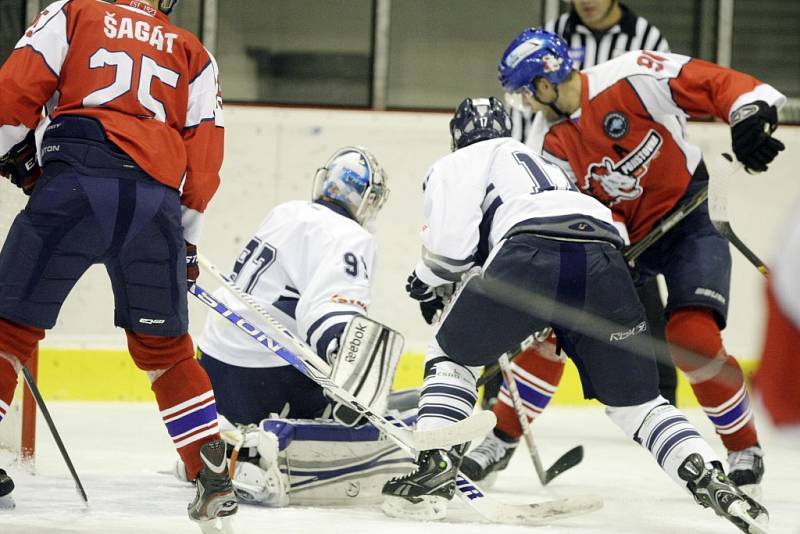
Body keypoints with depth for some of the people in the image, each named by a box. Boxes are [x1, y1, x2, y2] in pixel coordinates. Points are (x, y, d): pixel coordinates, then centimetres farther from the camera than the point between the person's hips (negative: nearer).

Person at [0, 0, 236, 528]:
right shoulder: (193, 54, 24)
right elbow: (205, 150, 18)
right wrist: (186, 238, 23)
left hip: (75, 183, -3)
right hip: (156, 201, 3)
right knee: (164, 345, 16)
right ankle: (214, 479, 12)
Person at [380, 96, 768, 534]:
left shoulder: (457, 165, 25)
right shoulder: (543, 161, 44)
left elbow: (450, 243, 10)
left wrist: (425, 283, 30)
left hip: (531, 251, -4)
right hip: (603, 259, 4)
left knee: (453, 354, 19)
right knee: (635, 399, 13)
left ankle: (436, 466, 1)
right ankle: (708, 479, -8)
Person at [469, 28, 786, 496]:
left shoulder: (631, 78, -21)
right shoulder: (548, 142, -6)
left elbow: (714, 83, -19)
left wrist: (749, 115, -35)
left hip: (691, 217, -5)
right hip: (621, 236, 5)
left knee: (692, 335, -22)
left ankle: (745, 450, -3)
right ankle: (502, 440, 10)